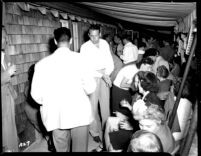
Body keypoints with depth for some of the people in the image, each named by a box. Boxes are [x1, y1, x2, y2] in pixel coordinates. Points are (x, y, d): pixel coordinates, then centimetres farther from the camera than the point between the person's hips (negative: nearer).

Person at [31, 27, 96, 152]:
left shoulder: (42, 63, -4)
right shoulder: (78, 58, -9)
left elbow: (36, 94, -2)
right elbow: (90, 87, -7)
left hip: (56, 115, 2)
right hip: (79, 113, -2)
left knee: (62, 149, 17)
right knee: (80, 148, 13)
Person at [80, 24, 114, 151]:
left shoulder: (105, 44, 2)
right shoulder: (85, 47, -10)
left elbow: (110, 62, 4)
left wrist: (106, 74, -13)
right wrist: (102, 74, -20)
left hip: (105, 77, 3)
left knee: (105, 104, 7)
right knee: (93, 106, -2)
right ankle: (95, 131, 11)